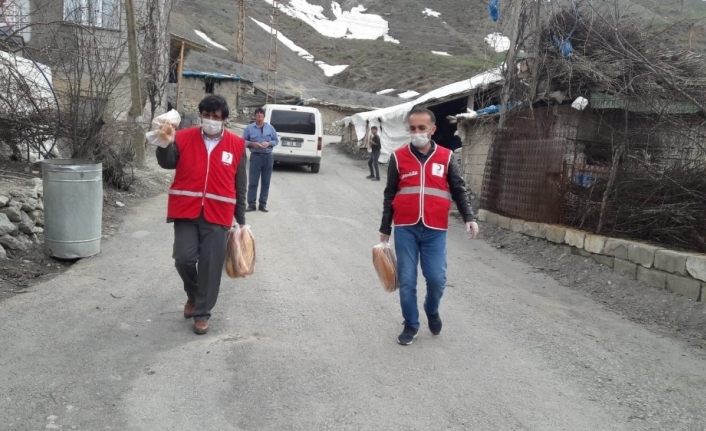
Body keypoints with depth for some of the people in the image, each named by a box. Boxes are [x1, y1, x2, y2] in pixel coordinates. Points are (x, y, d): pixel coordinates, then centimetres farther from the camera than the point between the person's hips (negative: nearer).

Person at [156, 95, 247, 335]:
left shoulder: (236, 145, 3)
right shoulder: (184, 138, 3)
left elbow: (240, 186, 7)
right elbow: (167, 163, -11)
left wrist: (241, 219, 9)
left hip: (217, 215, 0)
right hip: (186, 211, 0)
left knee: (211, 265, 2)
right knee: (184, 258, -5)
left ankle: (202, 313, 18)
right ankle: (193, 295, 26)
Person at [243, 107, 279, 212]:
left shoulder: (270, 127, 7)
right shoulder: (249, 128, 2)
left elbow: (276, 140, 10)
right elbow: (244, 141, 3)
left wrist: (269, 143, -10)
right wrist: (252, 144, -14)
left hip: (268, 157, 2)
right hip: (255, 156, -2)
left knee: (266, 182, 6)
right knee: (253, 182, -4)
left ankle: (263, 204, 13)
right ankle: (251, 204, 1)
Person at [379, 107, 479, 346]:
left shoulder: (446, 157, 3)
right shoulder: (398, 157, 2)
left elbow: (458, 191, 8)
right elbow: (390, 195, 8)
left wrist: (469, 217, -7)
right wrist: (385, 229, 9)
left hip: (435, 231, 0)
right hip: (405, 229, 0)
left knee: (437, 278, -2)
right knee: (406, 280, 4)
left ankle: (432, 311, 30)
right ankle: (411, 325, 22)